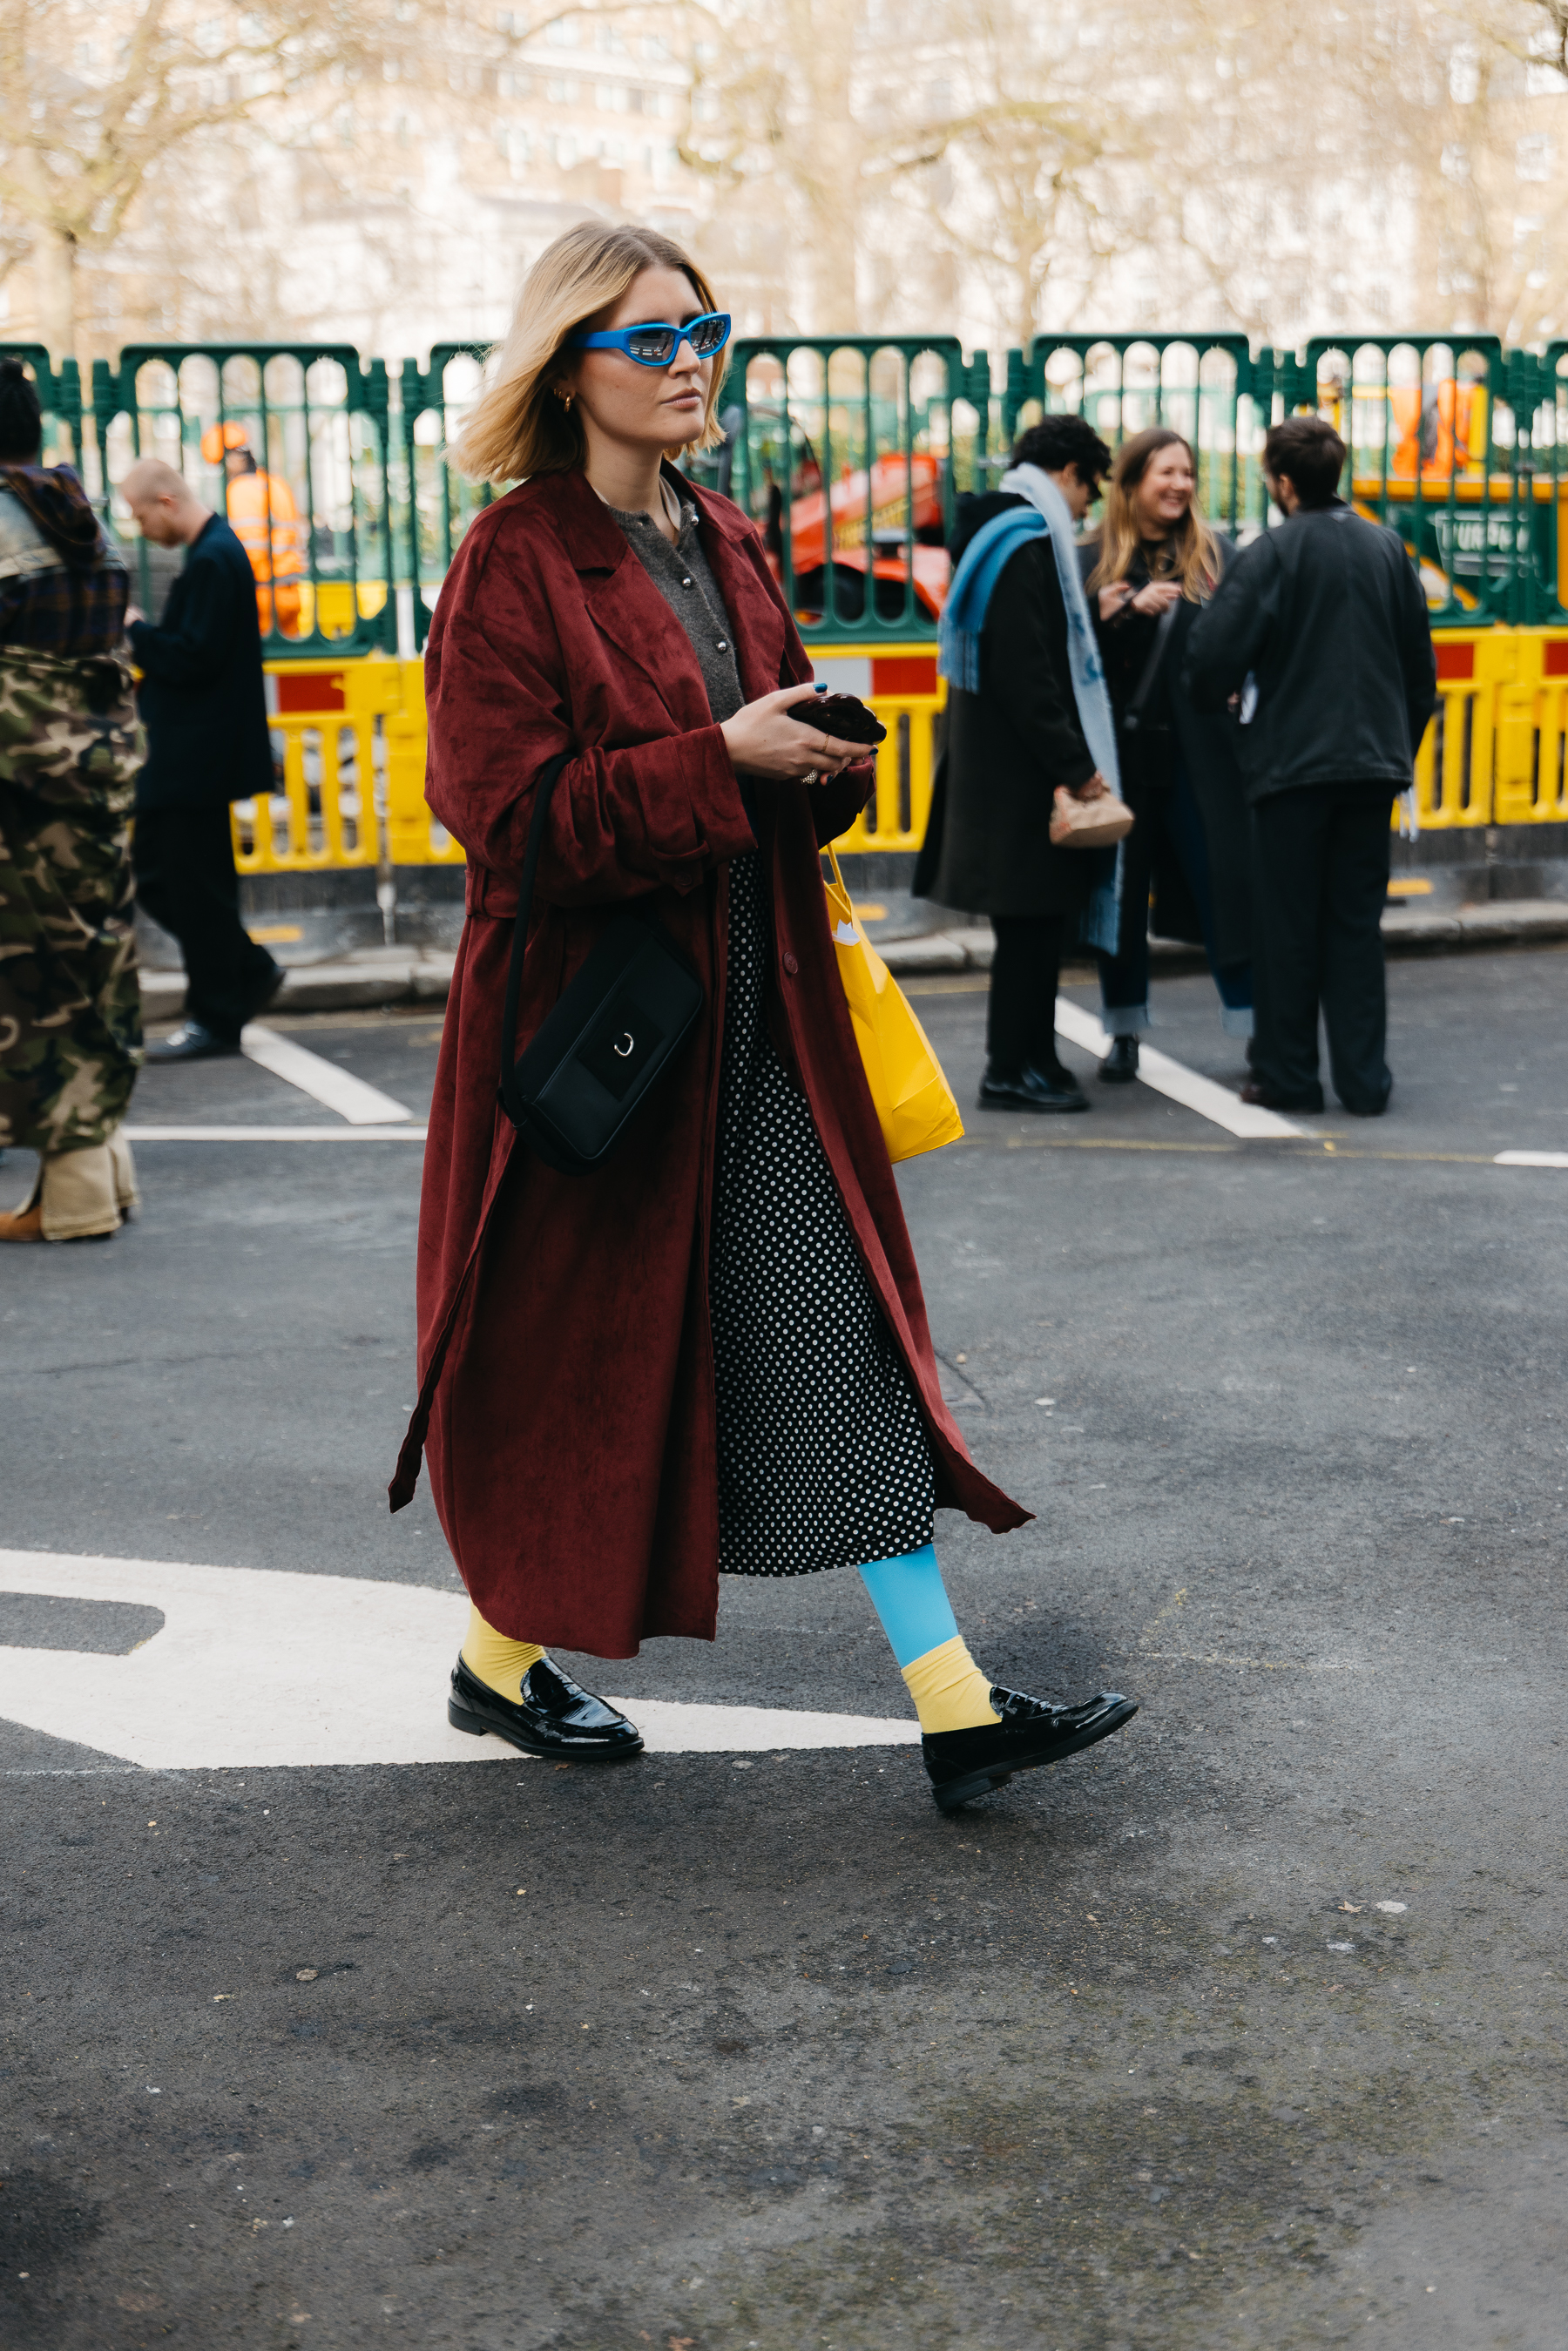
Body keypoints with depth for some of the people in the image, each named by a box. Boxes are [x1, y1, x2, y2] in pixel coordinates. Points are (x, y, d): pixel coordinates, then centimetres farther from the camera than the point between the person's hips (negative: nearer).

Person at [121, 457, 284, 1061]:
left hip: (199, 757, -11)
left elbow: (193, 656, -23)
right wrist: (143, 638, 9)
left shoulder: (213, 561, -18)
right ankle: (250, 972, 21)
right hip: (181, 756, 11)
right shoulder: (215, 552, 14)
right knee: (153, 872, 14)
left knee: (195, 884, -3)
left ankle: (215, 1017, 7)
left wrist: (135, 632, -11)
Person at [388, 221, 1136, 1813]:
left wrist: (822, 761, -4)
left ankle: (955, 1706, 6)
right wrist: (722, 760, -24)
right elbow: (505, 816, -17)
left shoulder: (725, 546, 12)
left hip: (758, 1018, 6)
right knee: (580, 1354, 7)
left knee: (843, 1330, 3)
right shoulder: (515, 560, -10)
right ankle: (500, 1659, 31)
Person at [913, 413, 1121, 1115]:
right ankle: (1011, 1071, 3)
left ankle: (1031, 1058, 24)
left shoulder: (993, 534, 17)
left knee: (1037, 920, 16)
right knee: (1032, 919, -3)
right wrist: (1074, 764, -20)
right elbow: (1026, 674, -22)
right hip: (1020, 768, -10)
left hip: (996, 761, 10)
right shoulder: (1027, 545, -16)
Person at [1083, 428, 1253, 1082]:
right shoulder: (1094, 561, 3)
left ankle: (1253, 1025, 3)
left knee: (1222, 882, -3)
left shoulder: (1214, 554, 5)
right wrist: (1130, 608, -18)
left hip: (1198, 753, 0)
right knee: (1120, 890, 7)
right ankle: (1124, 1034, 19)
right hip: (1121, 752, 0)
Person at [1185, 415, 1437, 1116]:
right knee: (1357, 927, 9)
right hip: (1373, 764, 4)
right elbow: (1421, 663, 12)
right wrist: (1401, 744, 23)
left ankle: (1287, 1077, 10)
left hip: (1291, 766, -4)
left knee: (1287, 927, 5)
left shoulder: (1271, 555, -10)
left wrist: (1210, 700, 7)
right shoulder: (1388, 549, 6)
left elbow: (1215, 657, -15)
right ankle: (1364, 1081, 9)